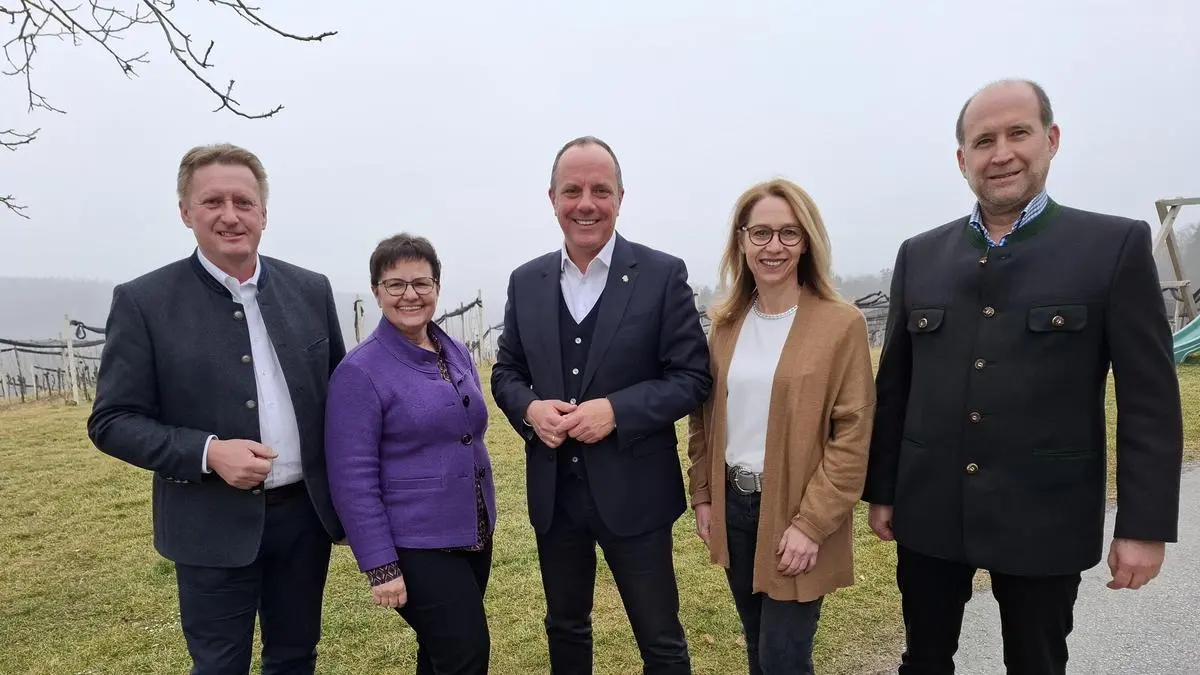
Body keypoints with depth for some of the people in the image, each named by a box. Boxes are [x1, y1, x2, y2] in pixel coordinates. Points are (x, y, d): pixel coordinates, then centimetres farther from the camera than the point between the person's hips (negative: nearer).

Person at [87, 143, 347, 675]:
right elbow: (112, 422, -6)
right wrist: (207, 452, -22)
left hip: (305, 512, 3)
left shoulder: (310, 290, 2)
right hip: (214, 527, -3)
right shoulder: (144, 302, -8)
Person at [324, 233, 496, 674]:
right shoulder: (360, 372, -14)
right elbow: (352, 477, -16)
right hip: (416, 545, -6)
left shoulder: (458, 354, 5)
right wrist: (381, 567, -17)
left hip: (473, 534, 6)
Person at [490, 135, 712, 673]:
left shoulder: (663, 275, -8)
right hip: (553, 492, 4)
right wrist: (530, 408, -13)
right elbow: (505, 372, 9)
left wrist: (616, 410, -22)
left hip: (633, 491, -3)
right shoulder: (526, 281, 3)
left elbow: (693, 377, -9)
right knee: (565, 629, 23)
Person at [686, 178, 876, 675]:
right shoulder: (724, 321, 3)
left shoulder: (841, 323, -12)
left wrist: (810, 524, -16)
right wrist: (703, 497, 6)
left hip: (796, 513, -4)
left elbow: (852, 436, -13)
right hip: (732, 503, 5)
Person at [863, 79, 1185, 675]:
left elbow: (1149, 398, -5)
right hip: (929, 512, 3)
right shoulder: (919, 255, 4)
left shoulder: (1116, 245, -4)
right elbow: (894, 386, 6)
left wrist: (1145, 524, -8)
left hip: (1044, 518, -2)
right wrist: (881, 491, 6)